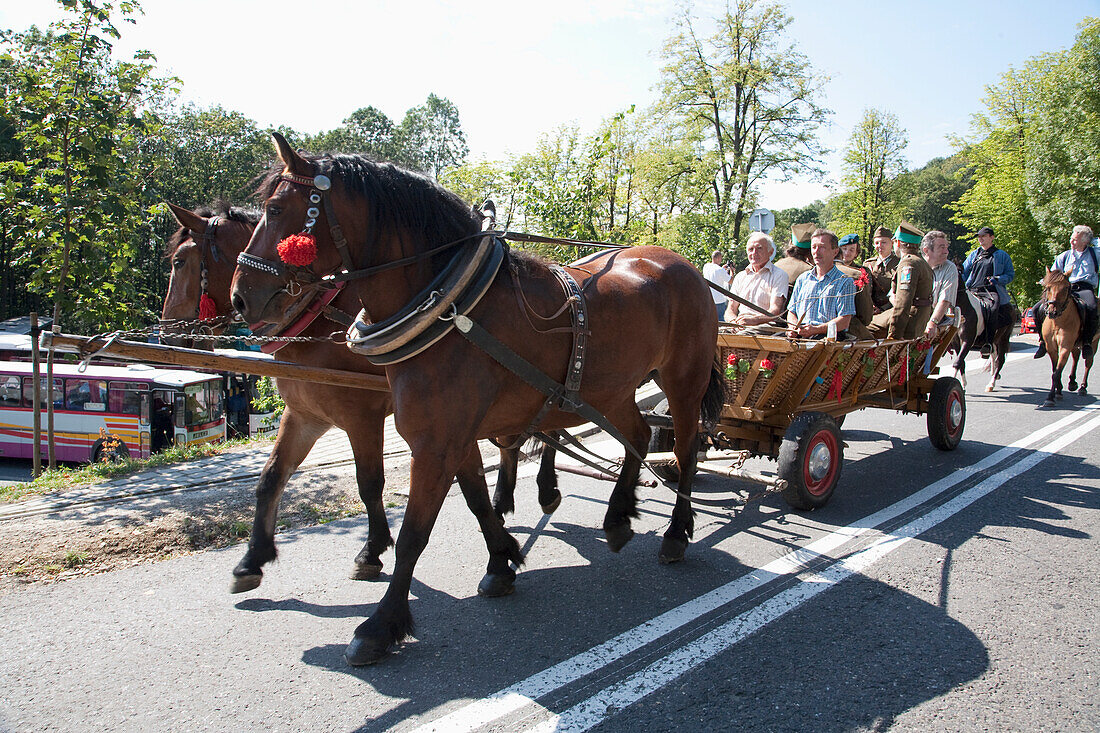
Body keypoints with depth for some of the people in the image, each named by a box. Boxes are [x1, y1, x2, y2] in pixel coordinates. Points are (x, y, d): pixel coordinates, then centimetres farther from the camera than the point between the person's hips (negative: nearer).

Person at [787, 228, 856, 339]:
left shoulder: (845, 282, 5)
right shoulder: (802, 279, 23)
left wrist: (815, 329, -18)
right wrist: (793, 327, -1)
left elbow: (844, 321, -5)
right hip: (799, 335, 5)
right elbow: (792, 312, 23)